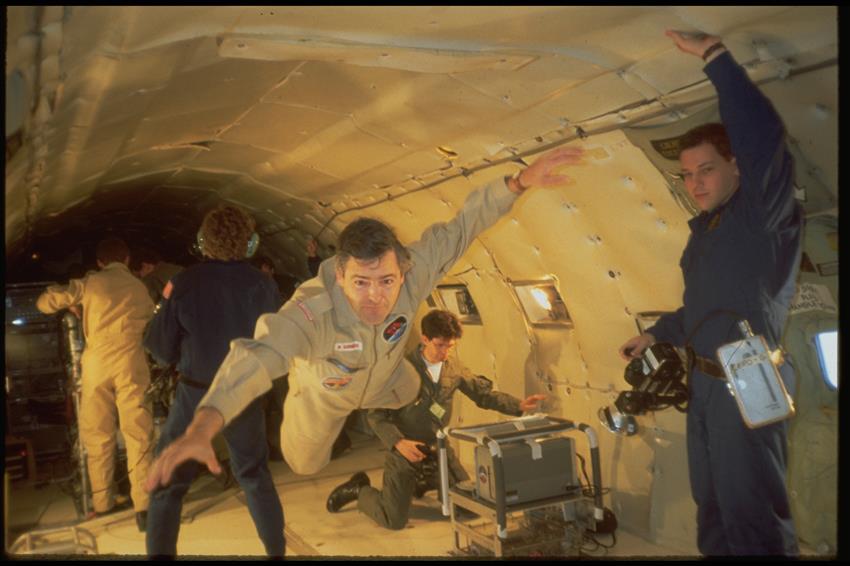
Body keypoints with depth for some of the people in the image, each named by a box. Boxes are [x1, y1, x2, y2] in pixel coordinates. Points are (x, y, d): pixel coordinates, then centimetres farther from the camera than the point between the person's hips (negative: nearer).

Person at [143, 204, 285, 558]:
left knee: (168, 484, 11)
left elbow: (162, 351, -7)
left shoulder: (185, 282, -12)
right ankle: (277, 549, 31)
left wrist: (166, 304, 8)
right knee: (255, 476, 21)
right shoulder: (262, 285, -7)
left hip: (196, 395, -2)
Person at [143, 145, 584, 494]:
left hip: (384, 379, 3)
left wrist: (520, 182, -44)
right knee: (305, 463, 23)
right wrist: (202, 427, -84)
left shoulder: (411, 274, -41)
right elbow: (258, 354, -67)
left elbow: (462, 227, -32)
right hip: (324, 390, -3)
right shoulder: (314, 310, -53)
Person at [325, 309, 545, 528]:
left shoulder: (453, 367, -2)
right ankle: (360, 489, 23)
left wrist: (519, 405, -5)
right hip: (405, 452, -5)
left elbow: (484, 393, 8)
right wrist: (398, 442, -26)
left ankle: (422, 485, 32)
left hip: (440, 449, 5)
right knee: (394, 521, -7)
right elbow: (376, 415, -13)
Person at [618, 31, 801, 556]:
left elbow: (764, 134, -27)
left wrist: (716, 55, -24)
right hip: (706, 382, 9)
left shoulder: (765, 210, -8)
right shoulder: (705, 227, 16)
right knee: (713, 509, 16)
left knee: (752, 515, -3)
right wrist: (654, 334, 30)